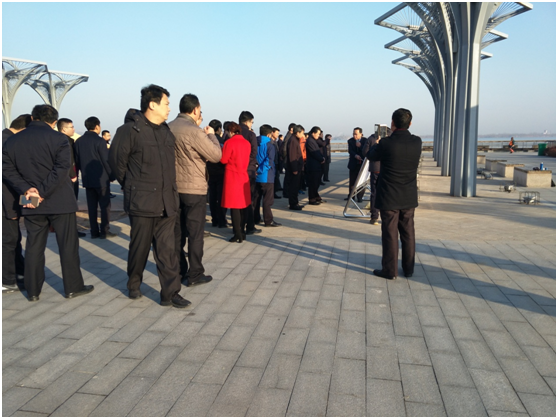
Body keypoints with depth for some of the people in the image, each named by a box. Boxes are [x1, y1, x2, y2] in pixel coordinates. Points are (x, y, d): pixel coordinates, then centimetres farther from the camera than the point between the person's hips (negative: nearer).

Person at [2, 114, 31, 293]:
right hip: (7, 204, -10)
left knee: (13, 239, 18)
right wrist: (11, 208, -22)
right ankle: (8, 281, 12)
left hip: (8, 203, 10)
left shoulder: (7, 140, 10)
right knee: (9, 240, 1)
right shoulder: (8, 143, -21)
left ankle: (21, 273, 30)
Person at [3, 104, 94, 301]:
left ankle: (33, 291, 18)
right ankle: (72, 287, 11)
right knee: (68, 245, 5)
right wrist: (43, 193, -15)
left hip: (31, 204, 4)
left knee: (34, 246, 12)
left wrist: (26, 189, -7)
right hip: (60, 201, -4)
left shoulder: (12, 141, 6)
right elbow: (62, 169, -17)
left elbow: (7, 169, 0)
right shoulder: (58, 138, -7)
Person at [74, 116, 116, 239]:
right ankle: (104, 231, 1)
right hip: (101, 178, -6)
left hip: (87, 179, 6)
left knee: (92, 206, 9)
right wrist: (112, 175, -4)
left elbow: (77, 161, 10)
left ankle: (94, 231, 11)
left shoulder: (79, 141, 6)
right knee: (105, 205, 1)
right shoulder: (99, 141, -12)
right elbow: (106, 160, -13)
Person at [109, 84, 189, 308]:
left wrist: (169, 186, 13)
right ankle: (134, 285, 32)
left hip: (167, 201, 5)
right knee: (140, 247, 9)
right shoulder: (130, 130, -8)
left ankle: (170, 293, 9)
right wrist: (132, 186, 2)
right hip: (141, 201, -5)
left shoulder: (166, 132, 12)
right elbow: (116, 160, -4)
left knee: (167, 248, 4)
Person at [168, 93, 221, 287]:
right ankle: (194, 274, 8)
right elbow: (216, 155, -13)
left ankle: (178, 271, 23)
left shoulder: (169, 128, 4)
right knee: (195, 233, 2)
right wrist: (211, 135, 2)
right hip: (194, 189, -7)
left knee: (177, 231, 14)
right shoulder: (194, 131, -17)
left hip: (174, 188, 7)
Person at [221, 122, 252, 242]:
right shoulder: (247, 143, 6)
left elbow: (223, 160, -9)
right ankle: (242, 231, 20)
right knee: (243, 205, 13)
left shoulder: (229, 142, -12)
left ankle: (238, 234, -2)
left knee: (234, 206, -3)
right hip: (244, 175, 6)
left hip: (232, 176, -6)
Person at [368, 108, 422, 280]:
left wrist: (376, 144, 22)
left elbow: (371, 156, 2)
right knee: (408, 233, 14)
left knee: (390, 234, 4)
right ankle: (408, 269, 24)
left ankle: (389, 270, 12)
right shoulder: (417, 142, -5)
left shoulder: (386, 143, -18)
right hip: (409, 198, 4)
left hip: (389, 198, -4)